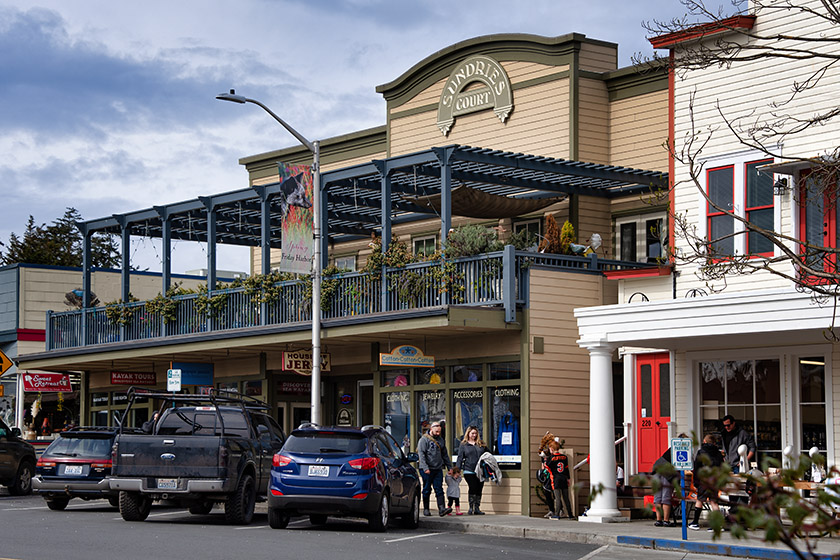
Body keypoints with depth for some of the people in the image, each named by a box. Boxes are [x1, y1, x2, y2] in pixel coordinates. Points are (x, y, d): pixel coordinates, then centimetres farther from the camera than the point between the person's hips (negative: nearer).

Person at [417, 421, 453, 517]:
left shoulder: (440, 440, 14)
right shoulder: (424, 439, -5)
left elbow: (445, 455, 22)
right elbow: (421, 454, -12)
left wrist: (449, 467, 17)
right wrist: (425, 468, -20)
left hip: (438, 469, 5)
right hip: (427, 470, -5)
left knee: (439, 490, -4)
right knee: (427, 490, 3)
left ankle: (441, 509, -12)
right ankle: (426, 509, 12)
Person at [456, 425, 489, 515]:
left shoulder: (481, 444, 14)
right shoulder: (463, 445, 7)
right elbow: (460, 458, 3)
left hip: (480, 471, 4)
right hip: (469, 471, -4)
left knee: (479, 489, 3)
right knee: (472, 488, -12)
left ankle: (477, 508, 9)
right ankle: (471, 507, -3)